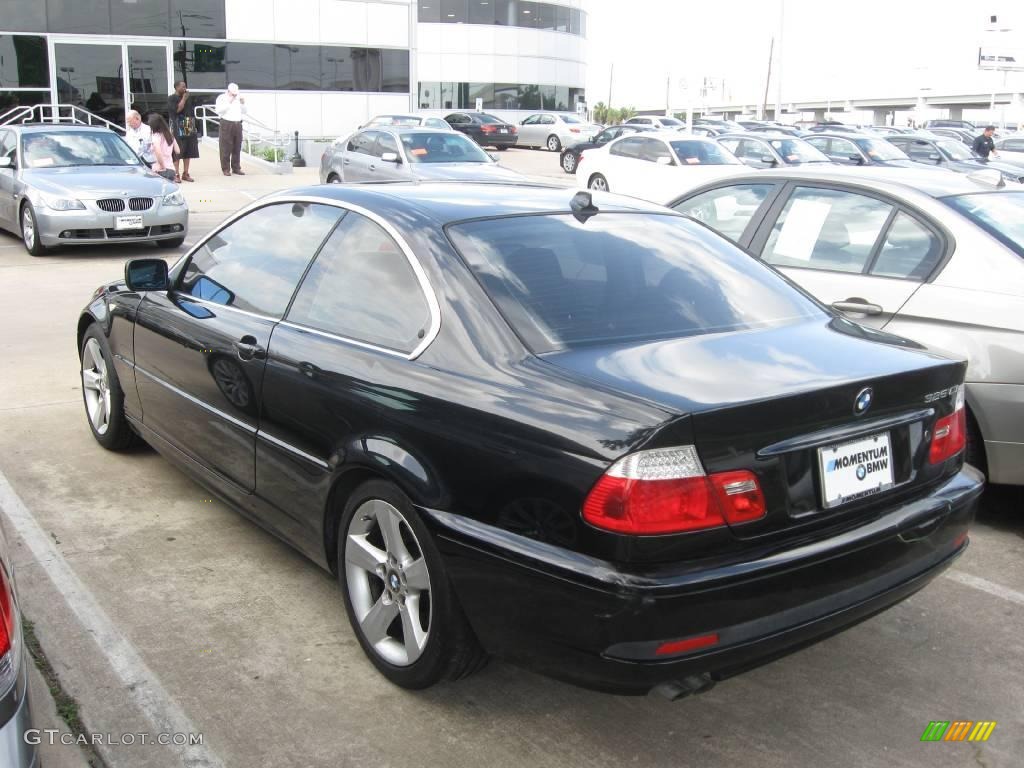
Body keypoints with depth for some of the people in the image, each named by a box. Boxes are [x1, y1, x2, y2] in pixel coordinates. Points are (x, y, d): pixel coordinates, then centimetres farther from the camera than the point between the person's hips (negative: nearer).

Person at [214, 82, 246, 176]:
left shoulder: (239, 98, 16)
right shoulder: (221, 98, -1)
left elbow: (244, 112, 19)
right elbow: (218, 110, -14)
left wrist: (243, 104, 0)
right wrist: (228, 102, -17)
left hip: (238, 124, 5)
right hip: (226, 124, -5)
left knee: (237, 148, 7)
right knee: (226, 148, -5)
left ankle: (236, 168, 14)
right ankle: (226, 169, -1)